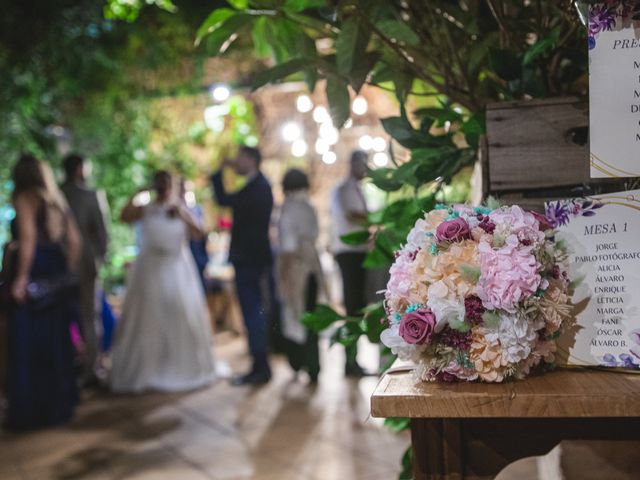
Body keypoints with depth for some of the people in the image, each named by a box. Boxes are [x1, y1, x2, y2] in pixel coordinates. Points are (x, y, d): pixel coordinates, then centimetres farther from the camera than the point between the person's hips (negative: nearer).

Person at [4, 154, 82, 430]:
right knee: (55, 341, 14)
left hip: (34, 277, -7)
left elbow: (28, 237, -17)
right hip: (57, 278, 7)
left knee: (29, 344, -2)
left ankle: (31, 411, 1)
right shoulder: (57, 201, 16)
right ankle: (59, 404, 22)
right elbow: (75, 241, 14)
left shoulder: (25, 198, -5)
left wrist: (21, 278, -17)